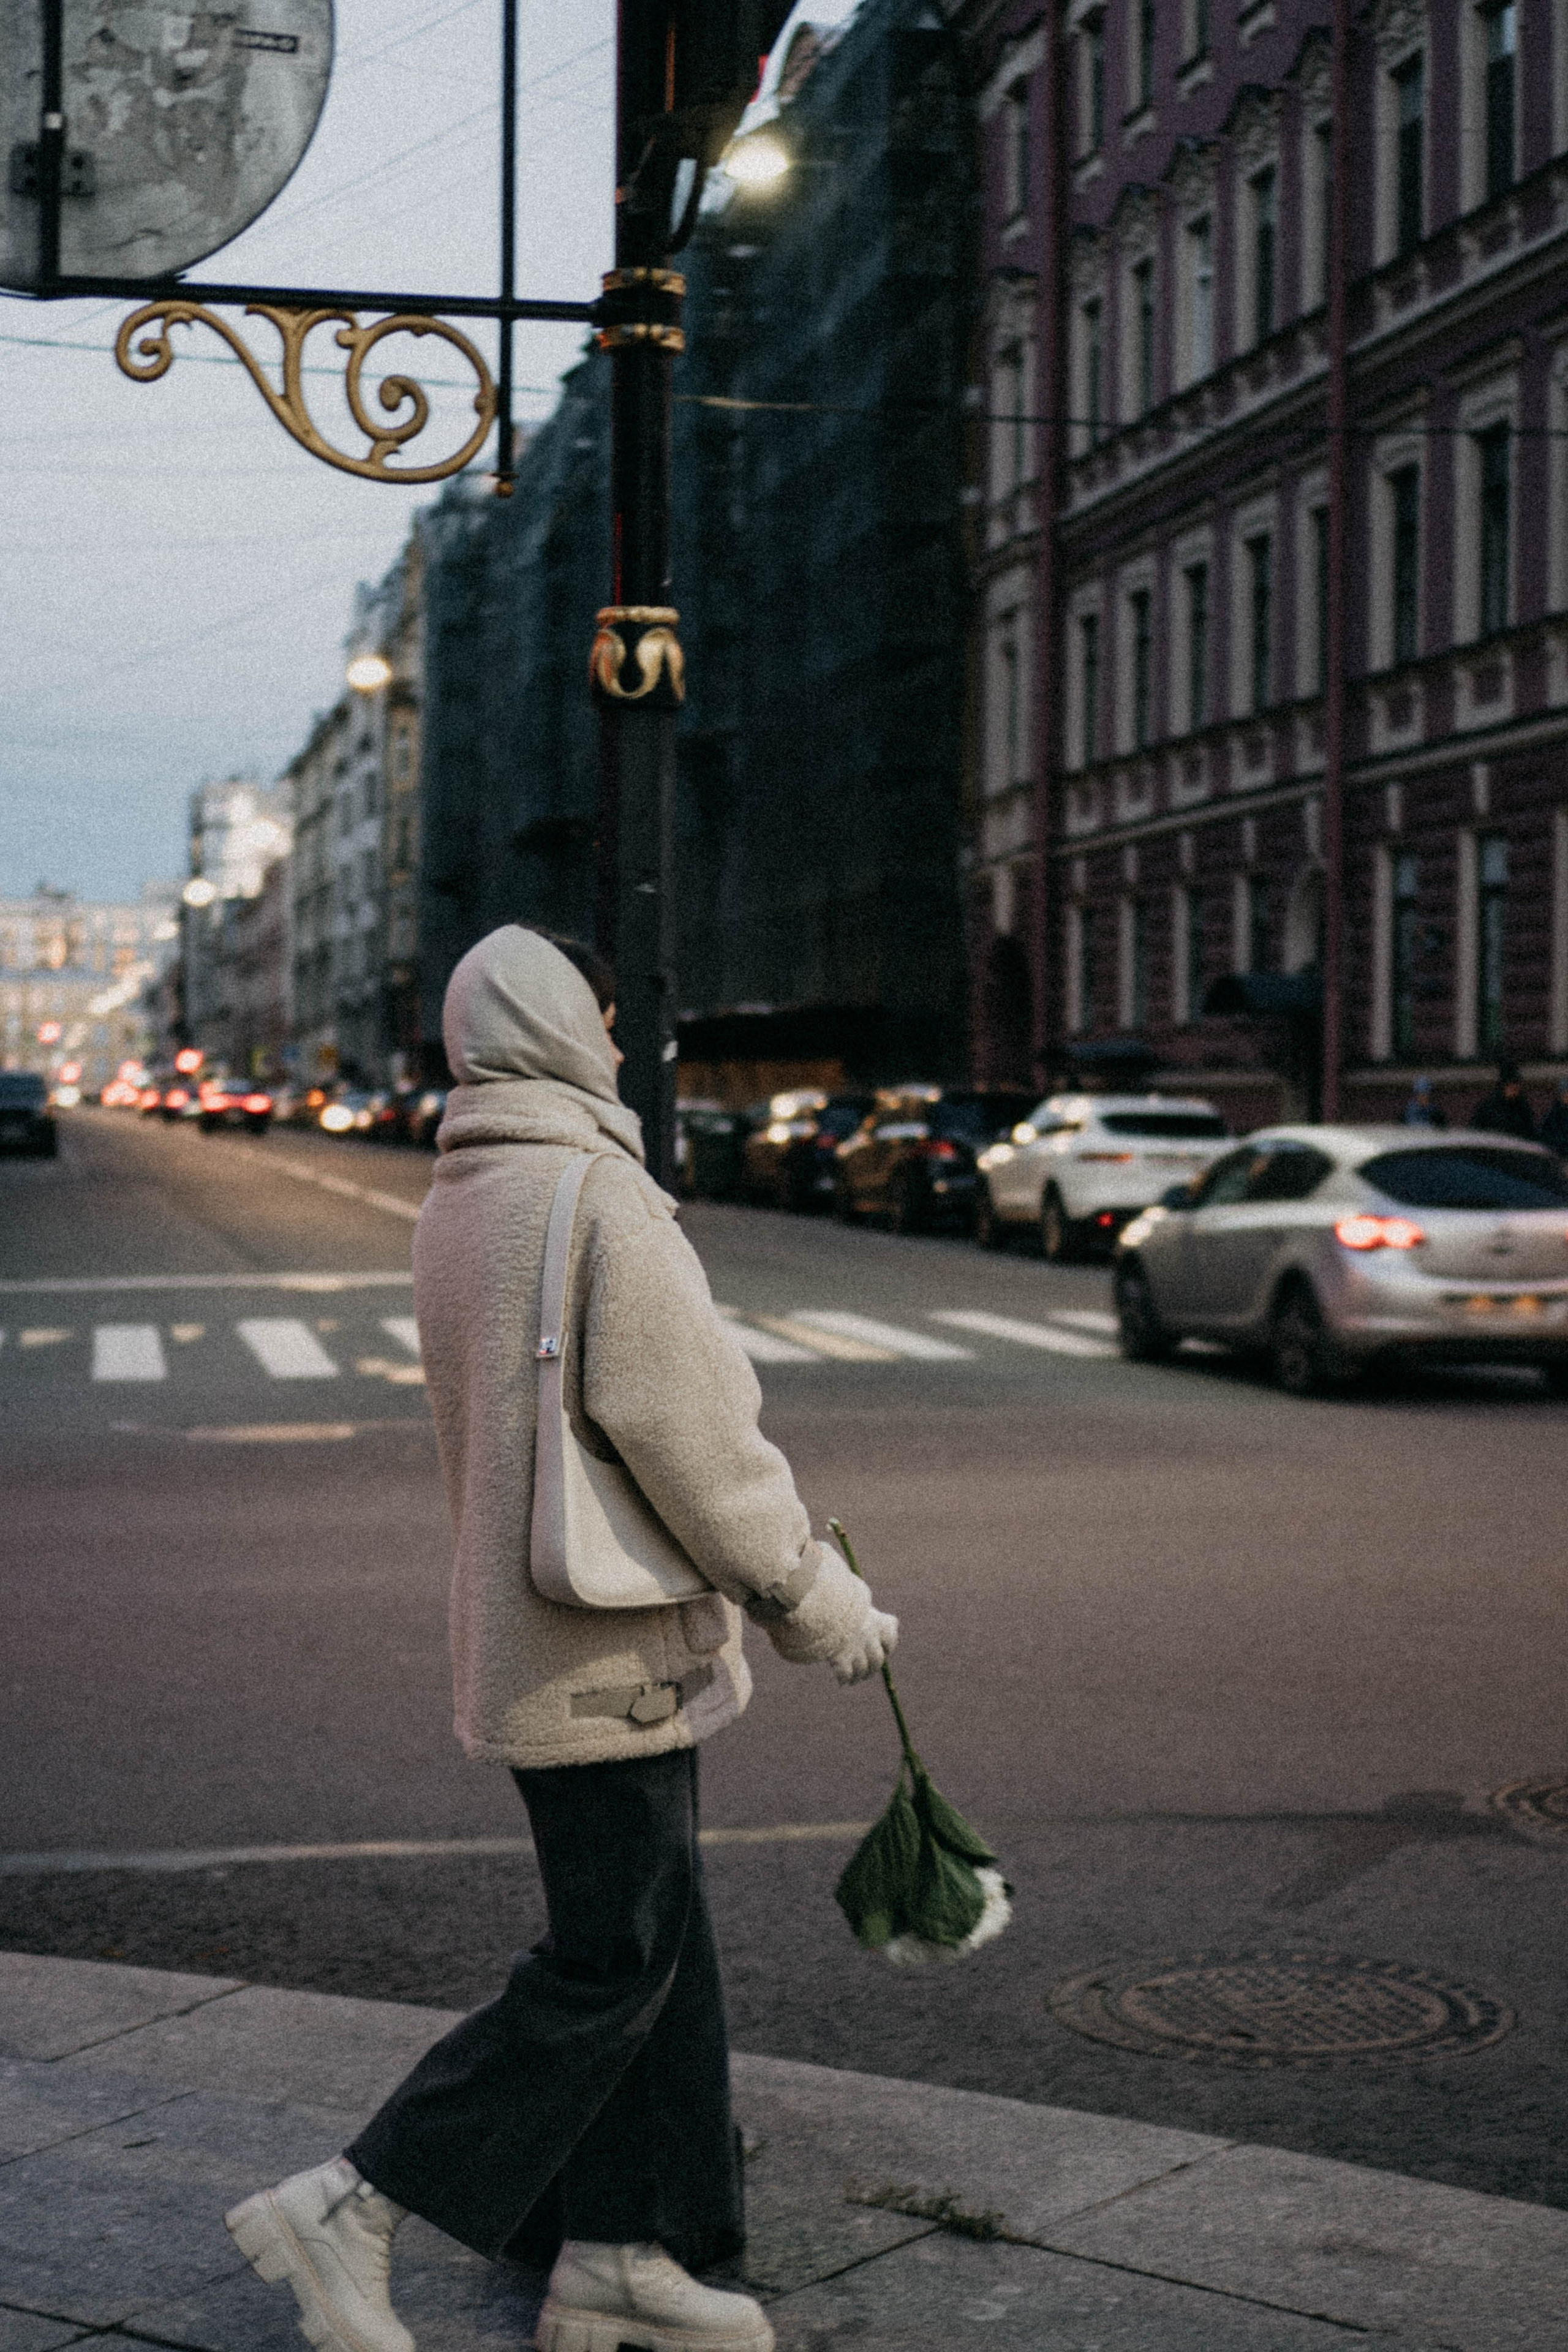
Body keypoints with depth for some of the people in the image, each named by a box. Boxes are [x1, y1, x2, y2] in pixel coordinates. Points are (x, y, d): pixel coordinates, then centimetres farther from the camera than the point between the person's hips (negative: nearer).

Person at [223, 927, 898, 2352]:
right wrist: (820, 1604, -9)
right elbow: (693, 1434, -20)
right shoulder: (599, 1200, -19)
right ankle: (355, 2206, 2)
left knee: (658, 1943, 15)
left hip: (522, 1629, 10)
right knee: (612, 1963, -1)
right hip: (612, 1647, -10)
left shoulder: (456, 1203, 12)